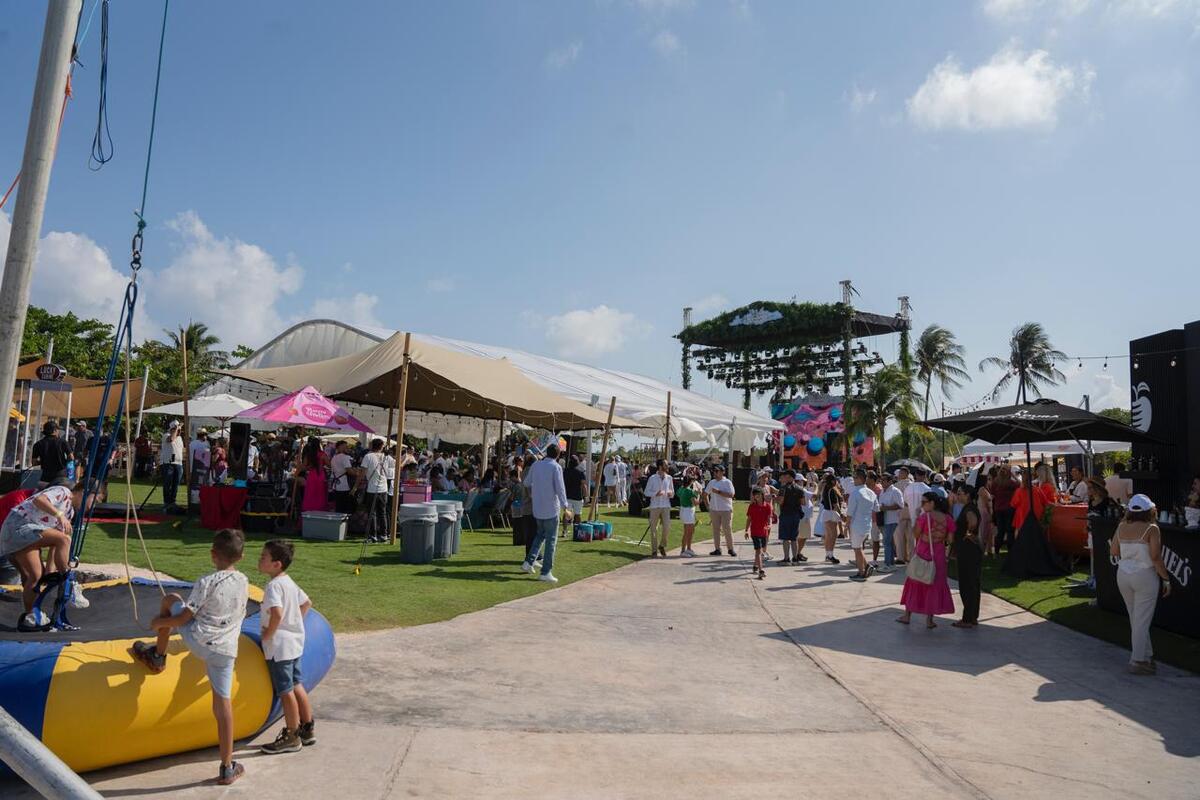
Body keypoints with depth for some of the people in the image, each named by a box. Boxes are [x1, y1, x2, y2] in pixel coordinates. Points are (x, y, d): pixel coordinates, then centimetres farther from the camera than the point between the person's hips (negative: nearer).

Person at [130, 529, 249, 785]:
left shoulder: (206, 582, -12)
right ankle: (227, 768, 8)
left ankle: (158, 656, 38)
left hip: (198, 641, -4)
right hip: (226, 650, 4)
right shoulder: (243, 582, 7)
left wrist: (159, 622, 11)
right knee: (223, 704, 8)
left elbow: (183, 618, -9)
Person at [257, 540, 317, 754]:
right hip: (295, 642, 9)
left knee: (285, 692, 3)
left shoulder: (273, 586, -20)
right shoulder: (289, 582, 9)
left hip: (279, 646, -9)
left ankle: (291, 738, 14)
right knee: (297, 686, 17)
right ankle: (307, 730, 27)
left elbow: (277, 614, -34)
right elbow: (307, 603, 20)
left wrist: (268, 634, -19)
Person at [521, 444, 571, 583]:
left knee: (540, 534, 24)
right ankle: (546, 572, 1)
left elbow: (527, 483, 15)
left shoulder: (535, 465, 4)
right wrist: (565, 508, -16)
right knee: (551, 540, 1)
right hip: (551, 508, -6)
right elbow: (560, 488, -17)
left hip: (537, 508, 6)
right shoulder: (556, 467, -12)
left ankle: (529, 562, 14)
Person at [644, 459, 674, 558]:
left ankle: (662, 546, 18)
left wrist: (671, 493, -7)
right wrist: (656, 493, -17)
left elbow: (672, 492, 15)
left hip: (666, 506, 2)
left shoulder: (669, 478, 7)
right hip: (655, 506, -2)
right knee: (654, 529, 3)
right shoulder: (652, 478, -3)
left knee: (667, 528, -6)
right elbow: (647, 492, -1)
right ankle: (654, 551, 13)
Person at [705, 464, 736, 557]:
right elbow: (705, 493, 22)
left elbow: (731, 494, -17)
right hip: (714, 510, 5)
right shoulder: (711, 482, 11)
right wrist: (708, 505, 13)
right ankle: (717, 549, 11)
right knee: (716, 529, 5)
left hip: (726, 510, -5)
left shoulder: (727, 482, -5)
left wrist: (718, 492, -20)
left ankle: (731, 549, 7)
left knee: (728, 529, -3)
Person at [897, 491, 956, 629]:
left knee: (914, 584, 12)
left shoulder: (924, 517, -15)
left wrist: (916, 518, 0)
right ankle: (929, 620, 13)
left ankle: (907, 615, 21)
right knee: (935, 585, 11)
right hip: (938, 555, 2)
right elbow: (950, 539, -3)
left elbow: (916, 535, -8)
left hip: (922, 554, -2)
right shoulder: (947, 519, -4)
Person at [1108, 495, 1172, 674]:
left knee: (1136, 619, 17)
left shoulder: (1121, 527, 2)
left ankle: (1147, 655, 29)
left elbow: (1113, 552, 6)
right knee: (1142, 620, 1)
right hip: (1144, 576, -5)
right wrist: (1166, 579, -7)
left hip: (1123, 575, 5)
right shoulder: (1151, 529, -12)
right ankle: (1137, 661, 5)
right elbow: (1156, 557, -16)